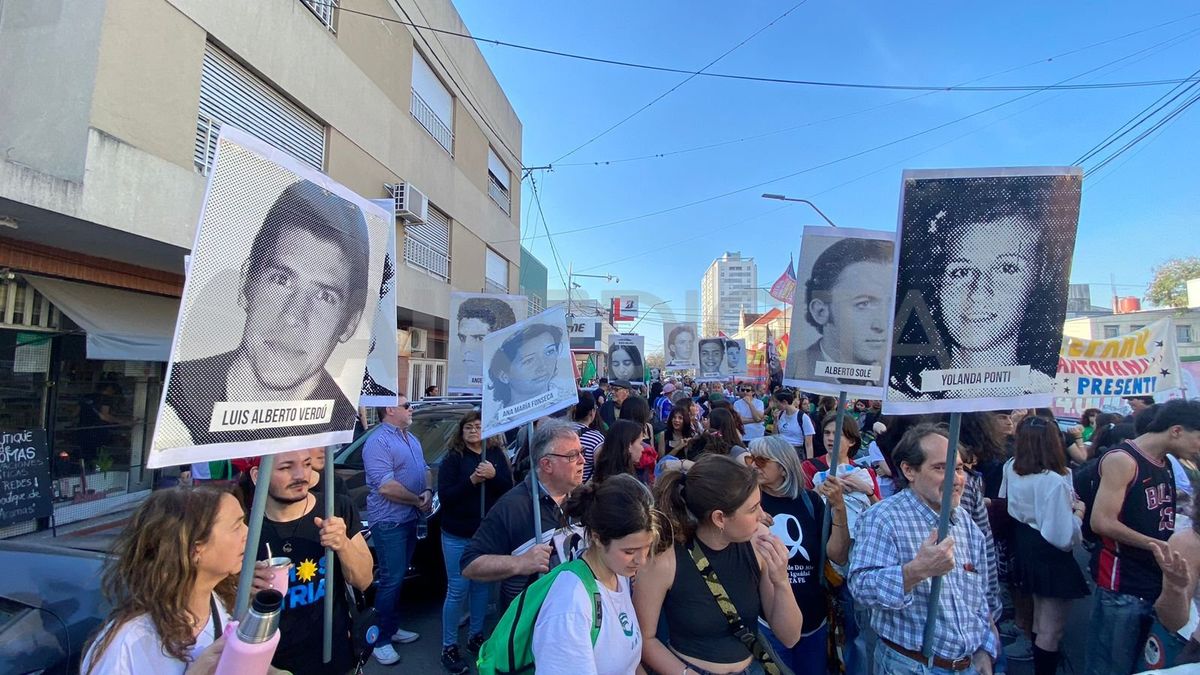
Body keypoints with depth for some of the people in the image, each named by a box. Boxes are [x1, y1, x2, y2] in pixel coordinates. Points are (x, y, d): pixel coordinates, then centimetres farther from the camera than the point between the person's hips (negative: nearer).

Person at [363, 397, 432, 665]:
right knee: (391, 580, -3)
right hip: (389, 522, -8)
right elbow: (386, 487, -24)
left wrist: (428, 491, -6)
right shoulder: (378, 442, -17)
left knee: (398, 578, 18)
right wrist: (418, 501, -15)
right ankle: (380, 640, 11)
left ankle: (392, 628, 31)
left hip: (410, 519, 8)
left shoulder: (412, 440, 12)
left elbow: (426, 469, 15)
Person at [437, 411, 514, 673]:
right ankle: (449, 647, 18)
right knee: (457, 590, 2)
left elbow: (509, 489, -4)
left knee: (483, 586, 14)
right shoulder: (452, 459, -6)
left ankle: (476, 636, 32)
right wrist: (472, 480, -25)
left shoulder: (496, 455, 1)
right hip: (458, 536, -3)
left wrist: (493, 476, -23)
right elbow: (444, 496, -13)